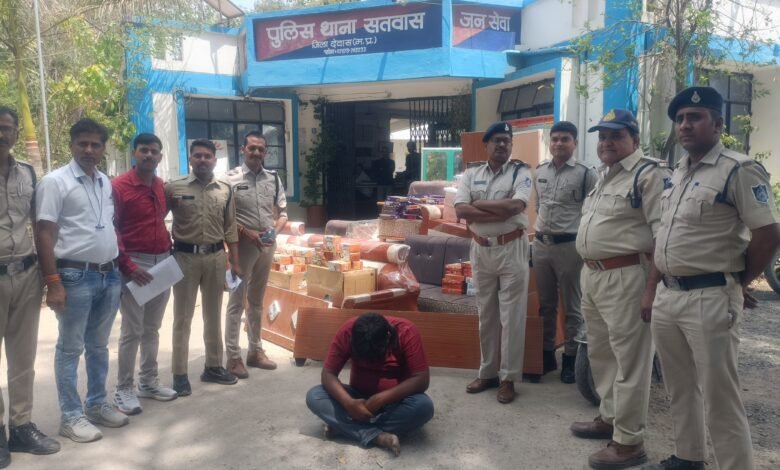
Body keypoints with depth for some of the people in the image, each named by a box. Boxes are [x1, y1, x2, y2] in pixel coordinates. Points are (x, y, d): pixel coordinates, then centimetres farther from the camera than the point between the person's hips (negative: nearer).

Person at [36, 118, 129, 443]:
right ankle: (71, 416, 14)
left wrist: (120, 263, 15)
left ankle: (96, 405, 29)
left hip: (109, 274, 7)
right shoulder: (55, 182, -8)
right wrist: (53, 282, -17)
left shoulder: (106, 183, 12)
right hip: (76, 276, -6)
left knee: (98, 346, 16)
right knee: (70, 349, 4)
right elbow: (45, 234, -12)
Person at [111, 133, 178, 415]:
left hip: (163, 263, 6)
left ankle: (149, 382, 26)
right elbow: (110, 230, -12)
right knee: (132, 331, -1)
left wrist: (170, 252, 11)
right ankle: (123, 390, 12)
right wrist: (128, 266, -17)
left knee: (152, 328, 15)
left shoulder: (163, 187, 11)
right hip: (135, 265, -6)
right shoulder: (118, 186, -8)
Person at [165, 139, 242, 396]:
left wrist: (235, 262, 7)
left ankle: (213, 366, 26)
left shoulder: (225, 189, 5)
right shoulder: (174, 187, -4)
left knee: (213, 314, 13)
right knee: (183, 317, 4)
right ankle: (180, 373, 13)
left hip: (215, 256, 3)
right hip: (185, 256, -3)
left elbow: (230, 228, 9)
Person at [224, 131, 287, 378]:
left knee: (257, 300, 16)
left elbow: (282, 212, 10)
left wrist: (275, 230, -8)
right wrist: (246, 232, -20)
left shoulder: (273, 178, 6)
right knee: (237, 301, 2)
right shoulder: (231, 179, -8)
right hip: (242, 244, -5)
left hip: (268, 245, 5)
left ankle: (255, 350, 28)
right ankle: (233, 356, 11)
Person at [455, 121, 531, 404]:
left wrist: (478, 204, -11)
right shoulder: (471, 175, 6)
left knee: (511, 316, 1)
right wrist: (500, 211, -16)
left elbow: (515, 206, -20)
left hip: (511, 248, -3)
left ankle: (508, 378, 13)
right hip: (481, 249, 4)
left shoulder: (520, 172, -2)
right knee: (486, 315, 12)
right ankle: (487, 372, 25)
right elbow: (460, 210, -9)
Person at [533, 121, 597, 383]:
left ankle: (570, 359, 19)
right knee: (545, 305, 14)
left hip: (569, 246, -5)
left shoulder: (586, 174, -6)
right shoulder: (539, 172, 10)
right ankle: (546, 355, 27)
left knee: (572, 307, 6)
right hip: (541, 245, 5)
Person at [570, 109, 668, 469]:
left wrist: (652, 290, -22)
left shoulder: (649, 174, -11)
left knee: (629, 359, -1)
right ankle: (609, 417, 35)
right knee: (600, 353, 19)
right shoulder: (604, 176, 17)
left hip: (625, 277, -9)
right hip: (592, 275, 9)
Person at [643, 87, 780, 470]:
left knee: (719, 398, 1)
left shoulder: (739, 170, -10)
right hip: (666, 296, 8)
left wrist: (739, 282, -5)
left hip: (710, 299, -8)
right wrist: (656, 287, 15)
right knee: (679, 389, 20)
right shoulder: (677, 173, 14)